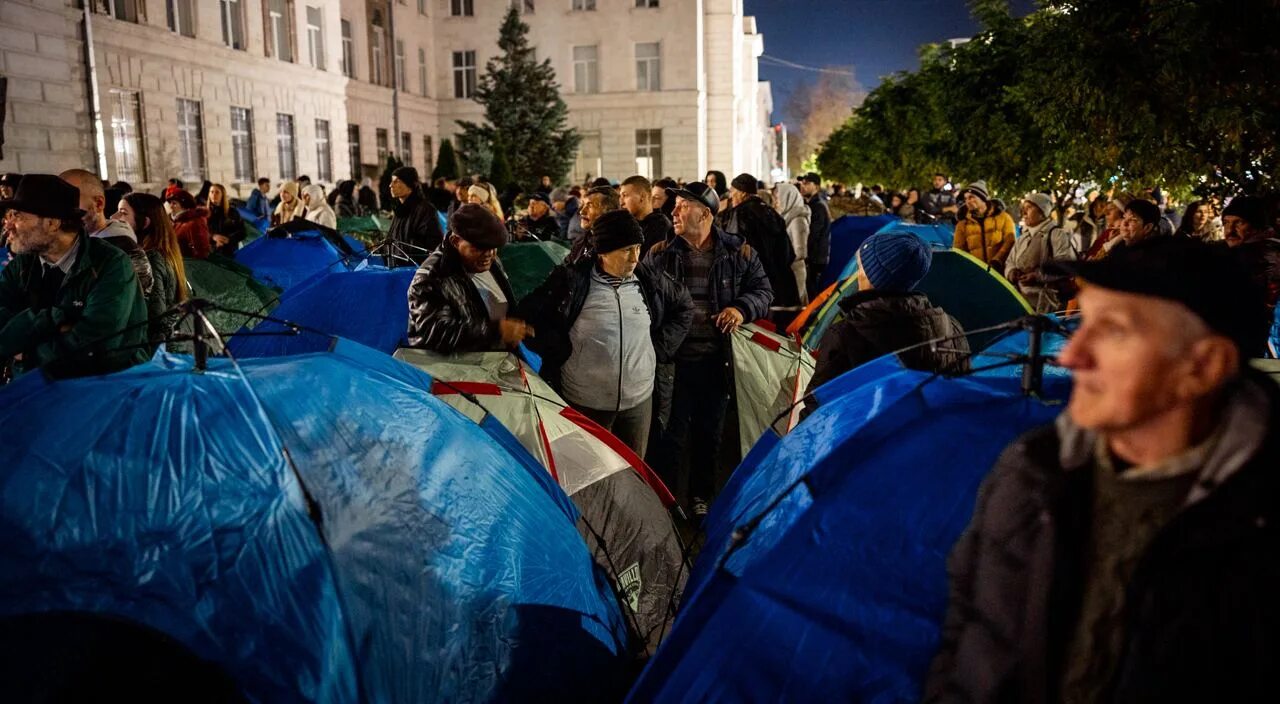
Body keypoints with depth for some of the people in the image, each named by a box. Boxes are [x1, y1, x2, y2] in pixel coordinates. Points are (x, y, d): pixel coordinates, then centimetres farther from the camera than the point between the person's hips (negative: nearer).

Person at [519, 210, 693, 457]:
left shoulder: (650, 282, 1)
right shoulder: (573, 281, -11)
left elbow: (684, 306, 18)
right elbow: (530, 314, -3)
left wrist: (662, 347, 9)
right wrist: (561, 351, -6)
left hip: (639, 400, 4)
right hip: (585, 405, -3)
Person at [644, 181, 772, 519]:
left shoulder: (738, 253, 0)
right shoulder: (659, 253, 0)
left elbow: (763, 290, 7)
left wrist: (742, 308, -14)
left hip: (717, 360, 1)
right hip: (674, 358, -1)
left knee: (710, 431, 15)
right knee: (671, 431, 2)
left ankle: (702, 496, 33)